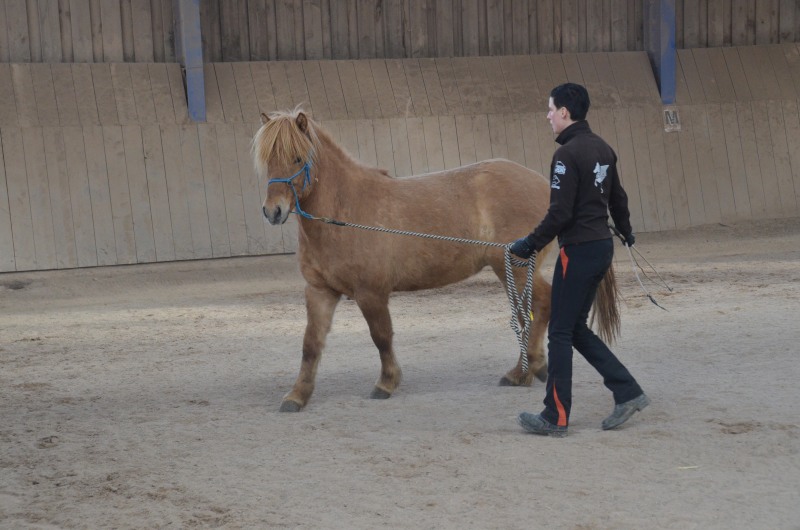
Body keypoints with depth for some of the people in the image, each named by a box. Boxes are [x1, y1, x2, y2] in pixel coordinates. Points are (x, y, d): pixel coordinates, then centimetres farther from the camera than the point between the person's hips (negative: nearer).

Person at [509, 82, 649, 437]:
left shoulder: (567, 154, -17)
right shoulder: (602, 149, 10)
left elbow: (560, 213, -21)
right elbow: (617, 197, 22)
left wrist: (531, 244, -11)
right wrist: (625, 232, 39)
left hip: (578, 251, -9)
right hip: (603, 247, 9)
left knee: (560, 333, 0)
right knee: (576, 328, 17)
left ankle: (555, 418, 5)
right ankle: (627, 392, 12)